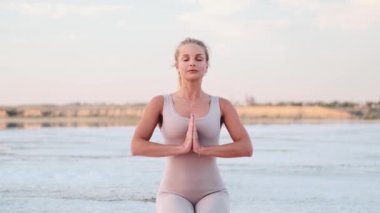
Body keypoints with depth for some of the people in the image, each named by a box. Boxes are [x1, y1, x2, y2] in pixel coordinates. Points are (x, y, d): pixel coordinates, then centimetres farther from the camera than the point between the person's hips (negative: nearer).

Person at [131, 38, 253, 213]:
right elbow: (136, 147, -9)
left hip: (211, 195, 1)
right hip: (174, 196, -1)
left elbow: (246, 148, -6)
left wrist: (202, 149, -17)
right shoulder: (160, 103, 1)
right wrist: (181, 148, -19)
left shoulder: (222, 105, 5)